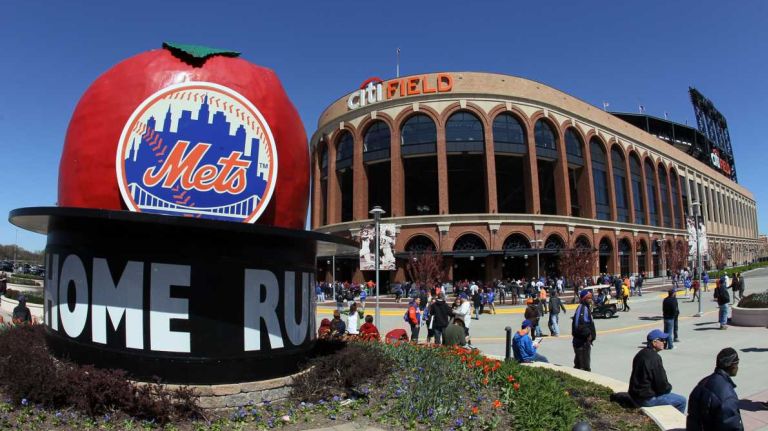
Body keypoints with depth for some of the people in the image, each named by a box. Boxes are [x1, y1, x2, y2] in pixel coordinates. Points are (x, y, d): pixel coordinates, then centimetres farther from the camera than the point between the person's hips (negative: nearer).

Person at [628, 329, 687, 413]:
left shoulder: (641, 353, 7)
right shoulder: (654, 358, -22)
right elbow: (662, 384, -19)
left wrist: (667, 387, 15)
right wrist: (669, 387, 2)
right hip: (647, 399, -9)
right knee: (681, 400, 2)